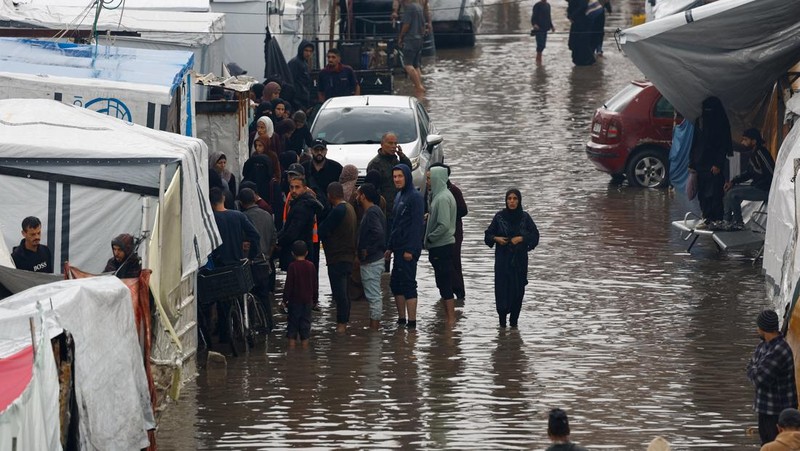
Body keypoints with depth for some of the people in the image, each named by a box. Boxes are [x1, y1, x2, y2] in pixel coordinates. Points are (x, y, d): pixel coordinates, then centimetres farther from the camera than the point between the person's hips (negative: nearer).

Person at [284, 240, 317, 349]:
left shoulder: (292, 266, -11)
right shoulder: (310, 266, 0)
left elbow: (288, 285, -10)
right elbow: (314, 283, 8)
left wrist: (285, 299, -4)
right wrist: (313, 297, 19)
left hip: (295, 299, -3)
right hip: (307, 299, 3)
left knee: (293, 320, 4)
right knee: (306, 320, 9)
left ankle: (292, 340, 1)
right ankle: (304, 341, 9)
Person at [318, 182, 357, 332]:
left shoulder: (338, 211, -19)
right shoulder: (349, 208, 12)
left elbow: (323, 231, -17)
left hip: (337, 257, -10)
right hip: (347, 256, 10)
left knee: (339, 293, -7)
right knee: (343, 292, 16)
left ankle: (341, 323, -6)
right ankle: (344, 322, 23)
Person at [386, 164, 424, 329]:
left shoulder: (415, 197, -11)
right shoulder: (399, 196, 16)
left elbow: (417, 224, -17)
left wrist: (411, 249, -21)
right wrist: (390, 247, 17)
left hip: (408, 249, -9)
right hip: (398, 247, 9)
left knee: (408, 284, -8)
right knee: (395, 284, 12)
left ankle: (412, 322, -7)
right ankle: (401, 320, 20)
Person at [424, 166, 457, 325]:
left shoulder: (443, 198, -18)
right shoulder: (439, 195, 13)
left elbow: (444, 225, -24)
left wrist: (429, 238, -14)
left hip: (441, 247, -10)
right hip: (441, 247, 10)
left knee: (445, 284, -6)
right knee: (444, 284, 14)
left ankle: (450, 319, -2)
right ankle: (448, 317, 19)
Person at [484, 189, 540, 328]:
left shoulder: (525, 217, 0)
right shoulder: (499, 216, 1)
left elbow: (535, 235, 1)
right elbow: (488, 234, 8)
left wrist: (521, 238, -13)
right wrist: (496, 238, -11)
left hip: (519, 259, 0)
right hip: (503, 259, 0)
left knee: (518, 289, -1)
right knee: (502, 287, -7)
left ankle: (514, 321, 7)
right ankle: (502, 321, 2)